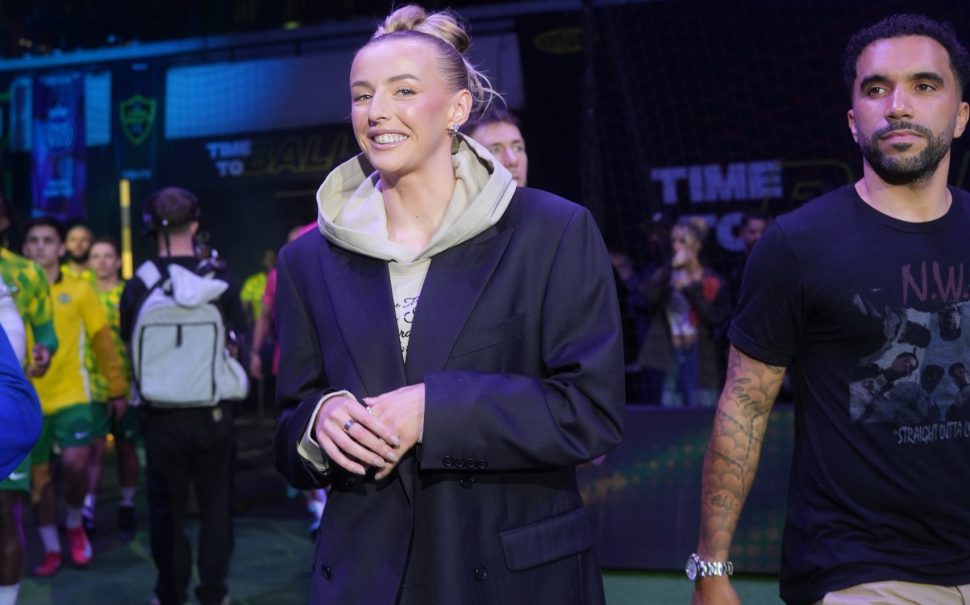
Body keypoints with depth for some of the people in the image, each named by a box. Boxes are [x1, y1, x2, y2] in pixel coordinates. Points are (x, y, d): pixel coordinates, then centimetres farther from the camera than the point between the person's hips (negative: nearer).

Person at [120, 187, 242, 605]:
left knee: (167, 509, 12)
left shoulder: (138, 287, -10)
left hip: (162, 416, 0)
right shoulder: (219, 280, -9)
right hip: (214, 411, 0)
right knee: (215, 505, 13)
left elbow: (129, 343, 4)